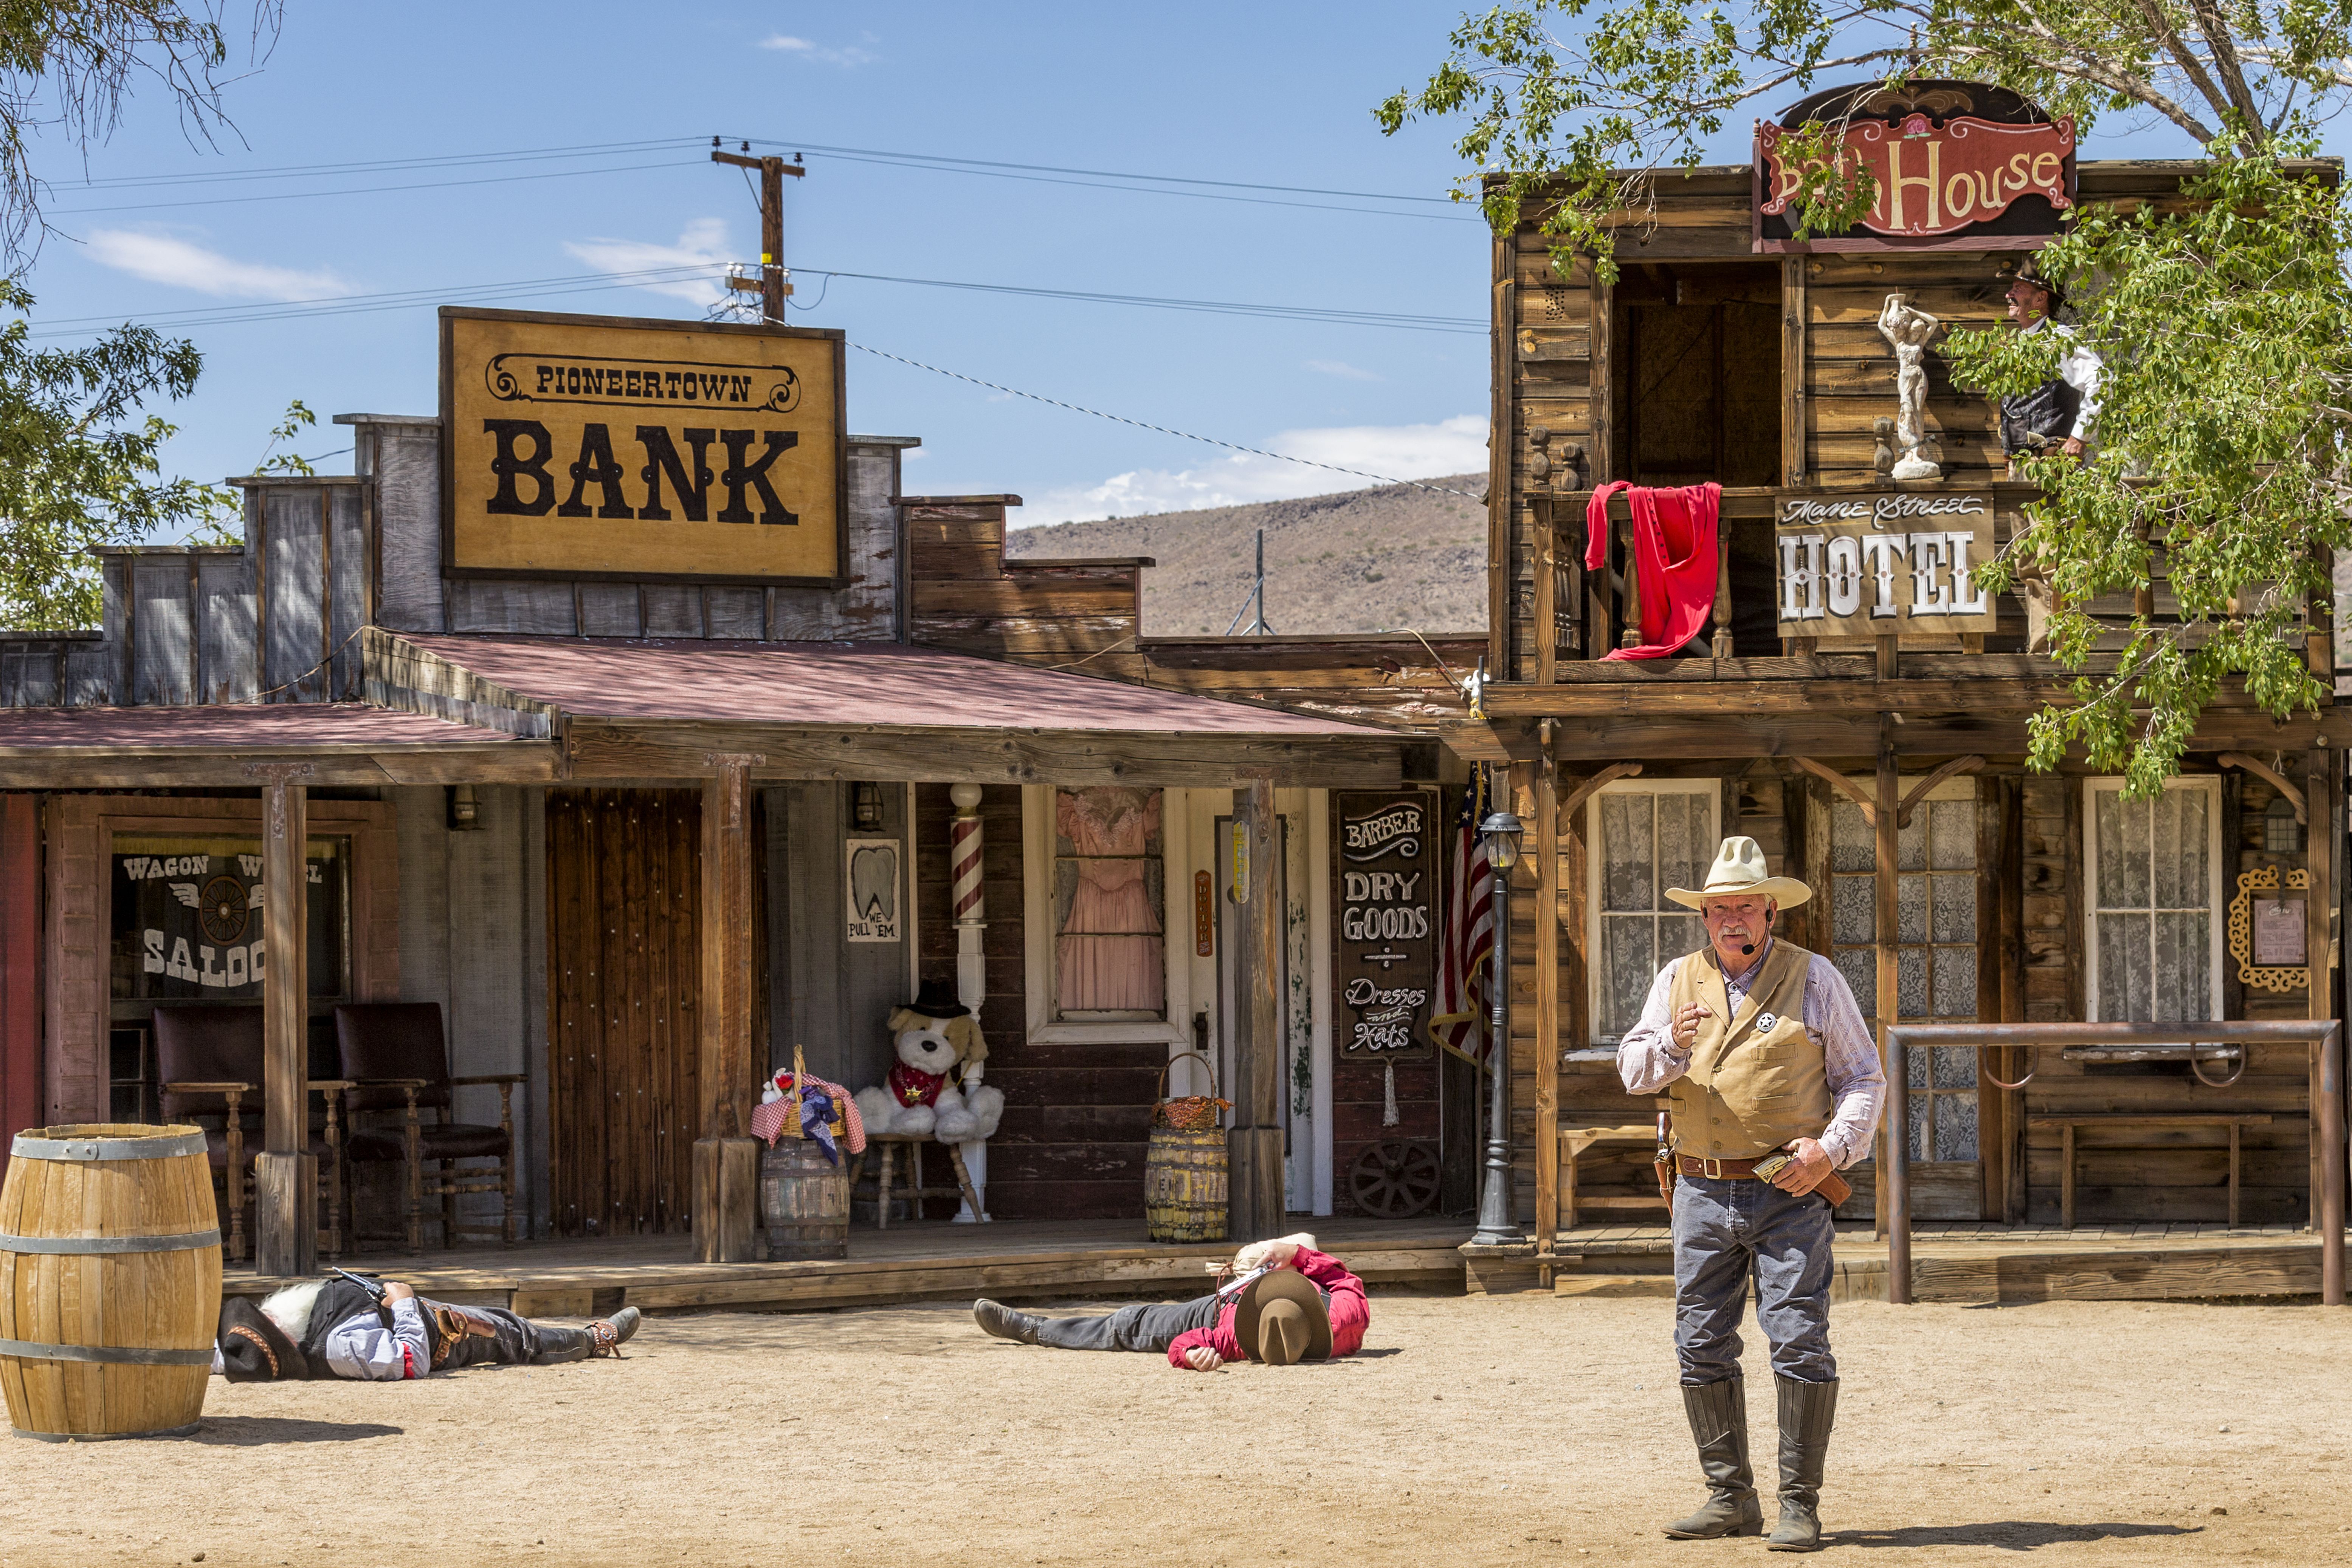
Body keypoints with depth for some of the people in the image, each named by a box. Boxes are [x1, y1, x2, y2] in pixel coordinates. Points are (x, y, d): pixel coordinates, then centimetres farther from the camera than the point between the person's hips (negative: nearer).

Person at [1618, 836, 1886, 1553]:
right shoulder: (1678, 980, 11)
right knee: (1701, 1348, 5)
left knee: (1799, 1344, -9)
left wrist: (1833, 1147, -13)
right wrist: (1672, 1043, -16)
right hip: (1703, 1191, 4)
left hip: (1790, 1192, -4)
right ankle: (1731, 1498, 15)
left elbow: (1863, 1078, 3)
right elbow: (1633, 1070, 5)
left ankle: (1800, 1506, -4)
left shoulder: (1813, 977, 2)